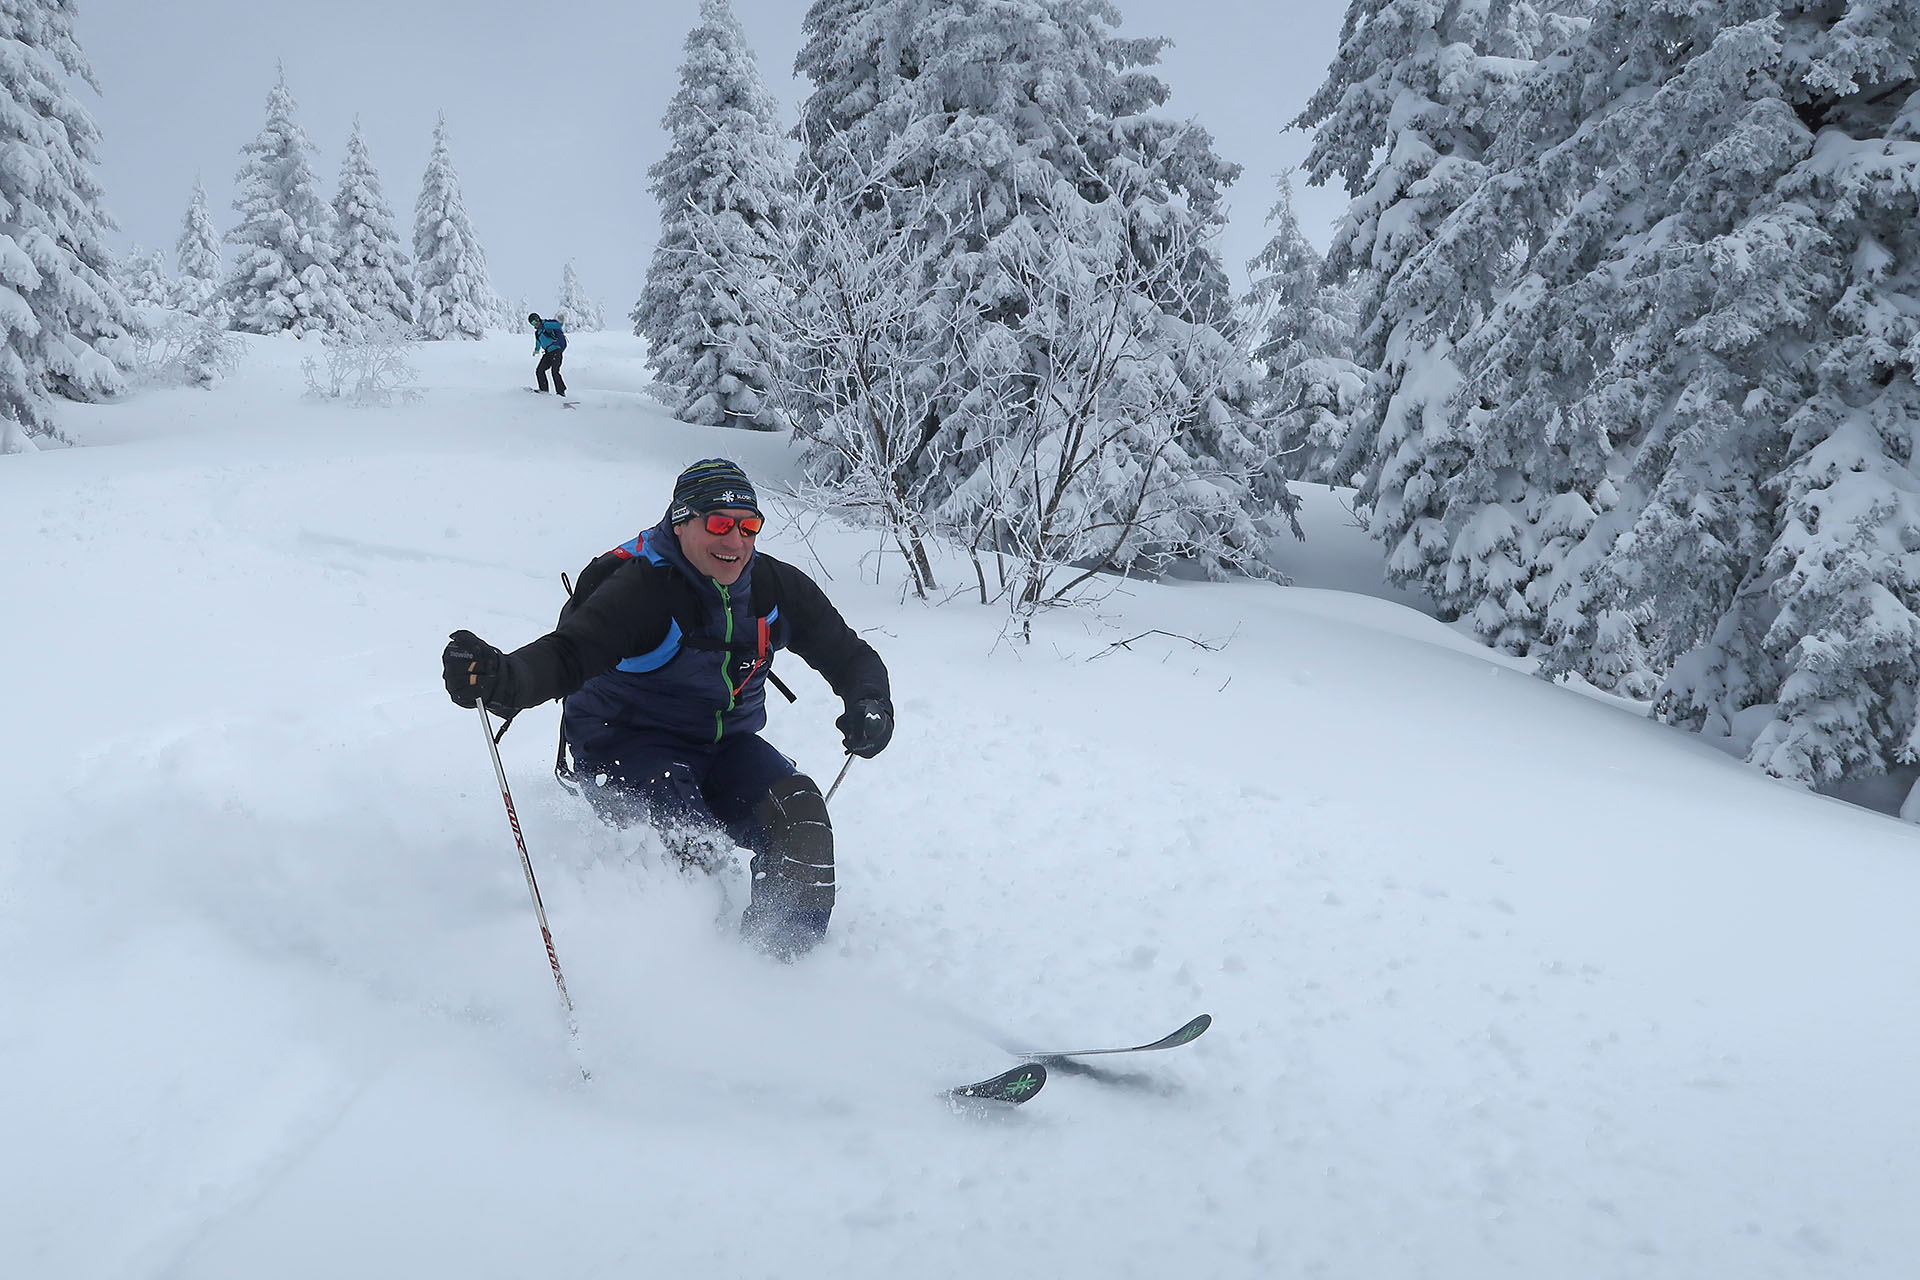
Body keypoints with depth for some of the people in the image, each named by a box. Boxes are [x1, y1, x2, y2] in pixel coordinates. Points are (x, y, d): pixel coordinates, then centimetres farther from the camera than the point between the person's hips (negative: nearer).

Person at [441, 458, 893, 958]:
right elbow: (568, 654, -33)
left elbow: (849, 656, 5)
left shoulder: (777, 588, -3)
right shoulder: (642, 588, -19)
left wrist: (870, 705, -18)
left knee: (798, 808, -19)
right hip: (625, 746, -5)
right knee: (683, 836, -33)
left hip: (725, 746, 5)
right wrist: (505, 678, -56)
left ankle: (786, 960, -7)